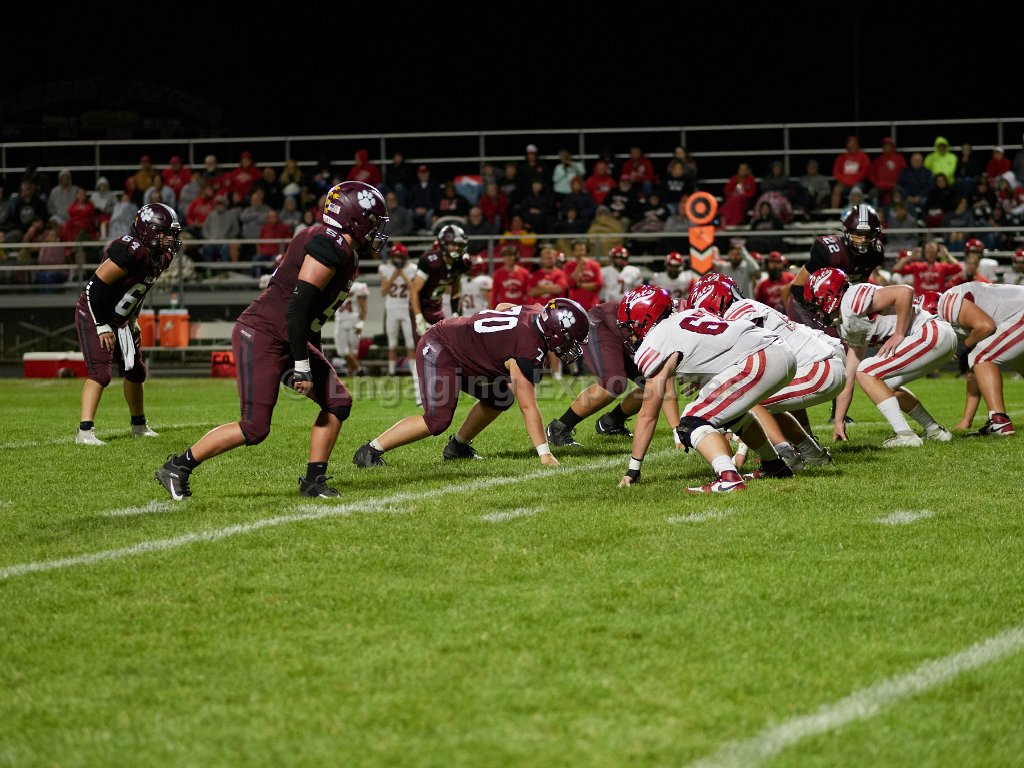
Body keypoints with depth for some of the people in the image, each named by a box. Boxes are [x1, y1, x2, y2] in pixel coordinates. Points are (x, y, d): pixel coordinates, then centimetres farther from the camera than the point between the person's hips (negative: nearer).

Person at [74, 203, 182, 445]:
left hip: (122, 319, 9)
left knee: (136, 371, 17)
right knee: (100, 371, -19)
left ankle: (139, 425, 34)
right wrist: (102, 327, -23)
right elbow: (96, 286, -28)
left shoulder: (162, 256, -1)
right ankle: (85, 431, -20)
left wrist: (133, 318, 16)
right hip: (94, 315, -9)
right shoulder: (131, 252, -30)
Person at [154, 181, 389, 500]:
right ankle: (177, 468, 2)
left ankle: (313, 482, 11)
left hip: (287, 340, 11)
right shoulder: (331, 246, -19)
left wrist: (316, 362, 22)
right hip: (262, 335, -11)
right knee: (254, 429, -10)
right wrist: (302, 365, -21)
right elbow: (298, 305, -24)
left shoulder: (344, 251, 12)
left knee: (337, 403, 6)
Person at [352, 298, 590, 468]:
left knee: (500, 397, 12)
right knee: (437, 420, -20)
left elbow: (502, 308, 20)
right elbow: (528, 406, -29)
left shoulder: (535, 312, -3)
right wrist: (545, 454, -27)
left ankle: (458, 446, 25)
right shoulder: (528, 349, -28)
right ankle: (371, 451, -12)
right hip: (438, 350, -10)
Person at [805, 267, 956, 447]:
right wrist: (839, 421, 22)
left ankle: (905, 435, -10)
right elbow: (847, 380, 22)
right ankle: (935, 431, 28)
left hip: (932, 333, -10)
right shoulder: (846, 327, 19)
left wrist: (899, 335, -16)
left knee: (865, 373, -8)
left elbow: (905, 292, -22)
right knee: (885, 385, 25)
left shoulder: (853, 300, -12)